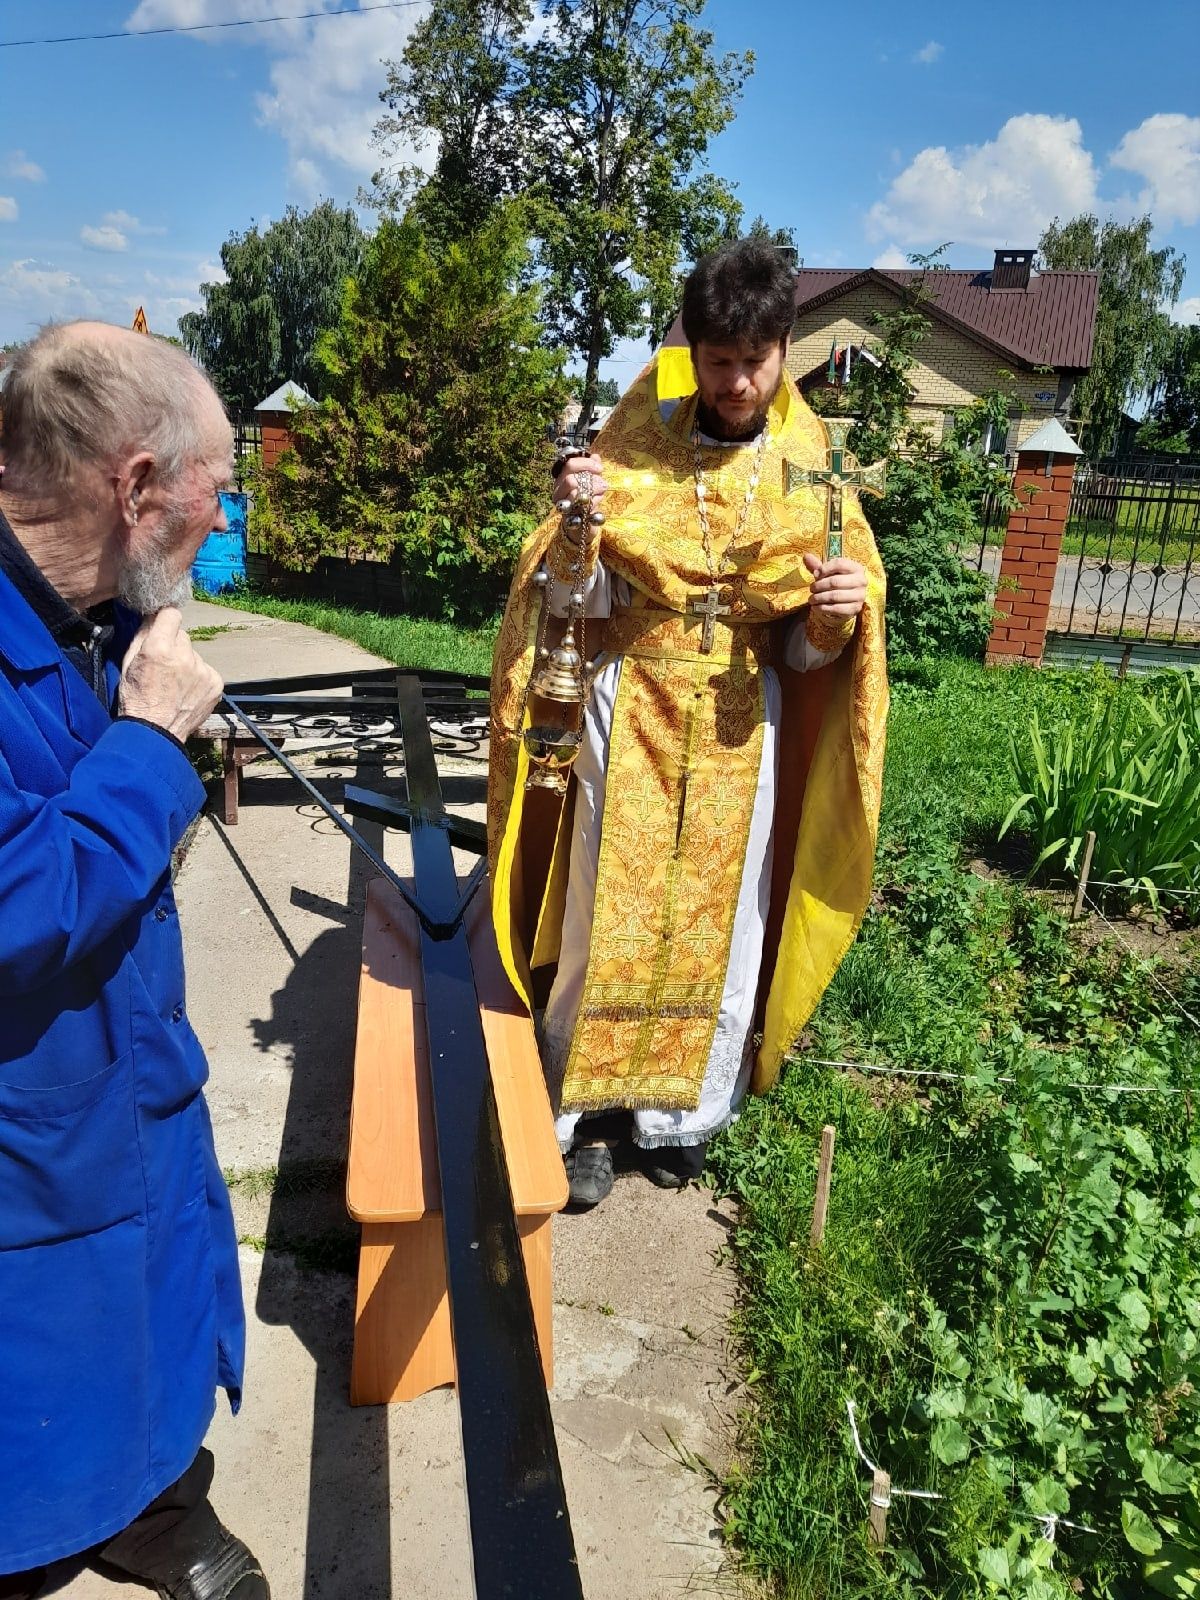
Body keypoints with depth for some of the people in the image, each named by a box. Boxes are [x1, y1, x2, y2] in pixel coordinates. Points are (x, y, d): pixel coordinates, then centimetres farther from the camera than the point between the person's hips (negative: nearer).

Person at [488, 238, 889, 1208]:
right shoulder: (633, 446, -3)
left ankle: (682, 1111, 28)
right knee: (607, 913, 3)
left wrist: (840, 615, -20)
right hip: (631, 712, -1)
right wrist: (574, 527, -24)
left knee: (719, 921, 8)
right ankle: (587, 1110, 22)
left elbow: (811, 651, 2)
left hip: (743, 726, 2)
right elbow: (577, 606, -5)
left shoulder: (810, 471, 0)